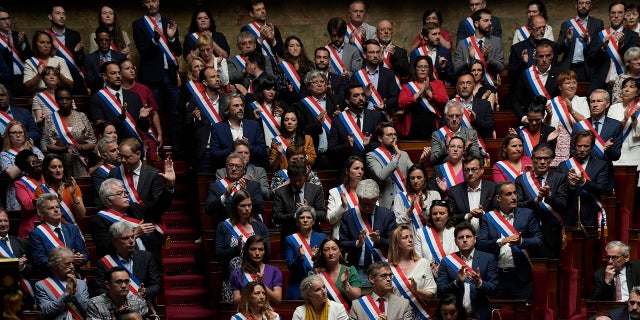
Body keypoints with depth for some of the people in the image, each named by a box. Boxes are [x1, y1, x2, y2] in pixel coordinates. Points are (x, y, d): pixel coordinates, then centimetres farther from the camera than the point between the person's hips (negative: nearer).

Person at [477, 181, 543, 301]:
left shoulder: (527, 214, 7)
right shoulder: (488, 218, 7)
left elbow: (538, 241, 0)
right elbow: (479, 244, -3)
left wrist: (521, 241, -19)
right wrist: (501, 241, -18)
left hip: (520, 277, 0)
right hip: (496, 276, 0)